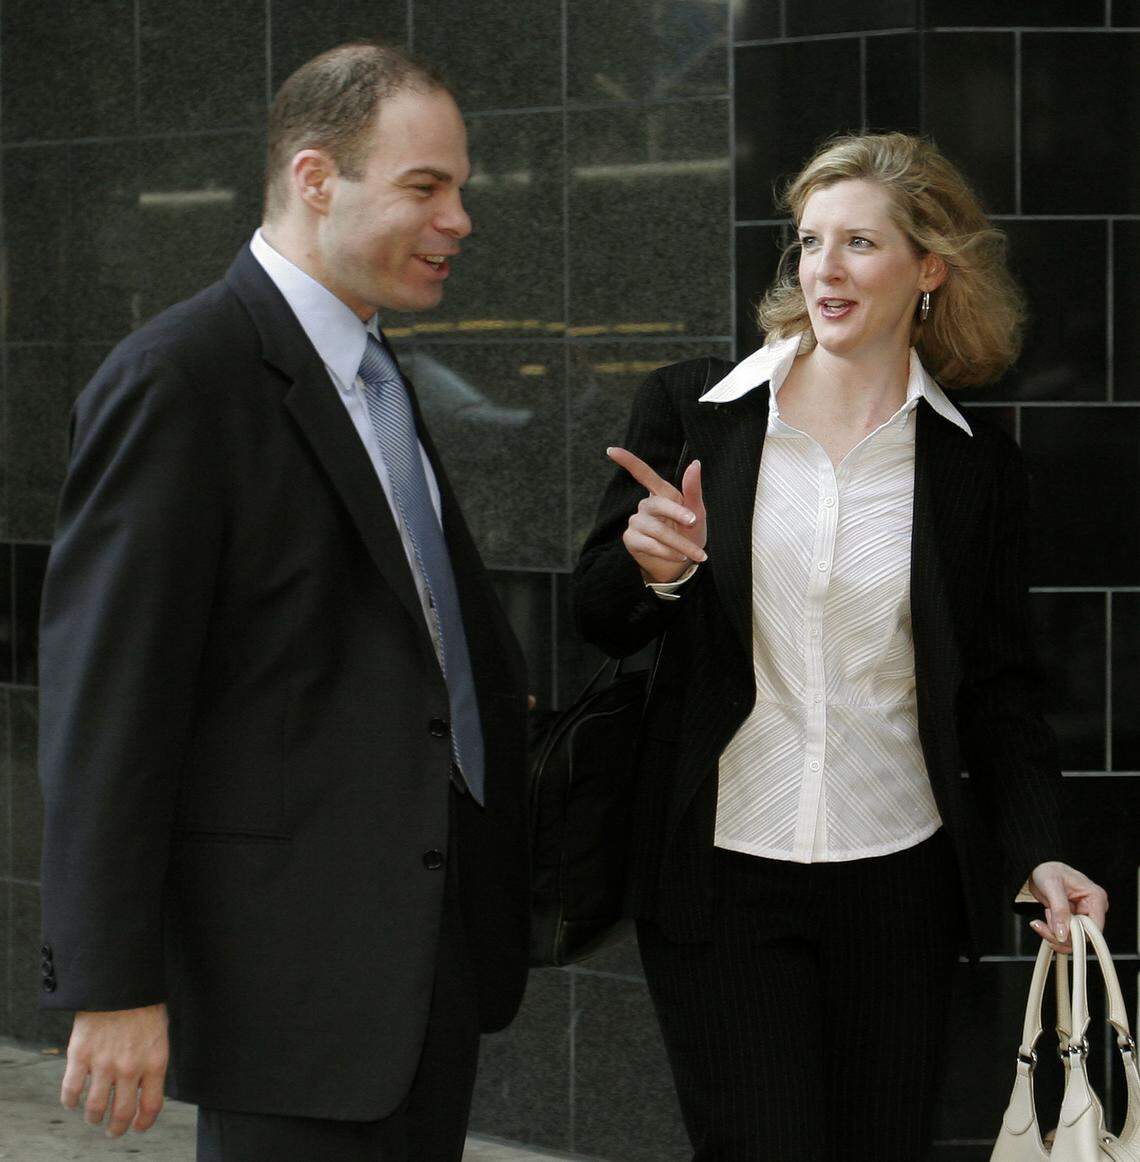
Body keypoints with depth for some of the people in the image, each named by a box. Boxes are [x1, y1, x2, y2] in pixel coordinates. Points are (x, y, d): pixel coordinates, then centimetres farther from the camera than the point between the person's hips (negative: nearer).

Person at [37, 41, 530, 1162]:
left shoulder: (377, 374, 16)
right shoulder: (175, 379, -13)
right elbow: (106, 701, -17)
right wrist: (113, 986, -19)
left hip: (433, 939, 9)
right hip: (294, 972, -9)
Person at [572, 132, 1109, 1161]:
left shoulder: (977, 466, 3)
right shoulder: (692, 410, 1)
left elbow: (996, 687, 8)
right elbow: (600, 619, 5)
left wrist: (1040, 851, -5)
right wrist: (654, 569, -18)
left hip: (898, 878, 1)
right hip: (720, 873, -1)